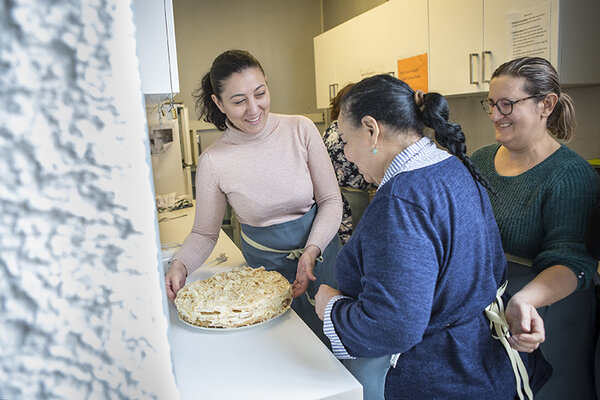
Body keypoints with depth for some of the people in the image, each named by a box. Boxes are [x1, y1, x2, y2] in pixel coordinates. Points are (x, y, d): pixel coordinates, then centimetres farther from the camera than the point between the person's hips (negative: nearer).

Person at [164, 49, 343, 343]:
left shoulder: (301, 129, -14)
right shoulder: (213, 162, -16)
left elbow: (331, 200, -8)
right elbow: (204, 233, -4)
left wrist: (311, 251, -21)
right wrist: (180, 265, -23)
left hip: (319, 251, 1)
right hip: (266, 265, -1)